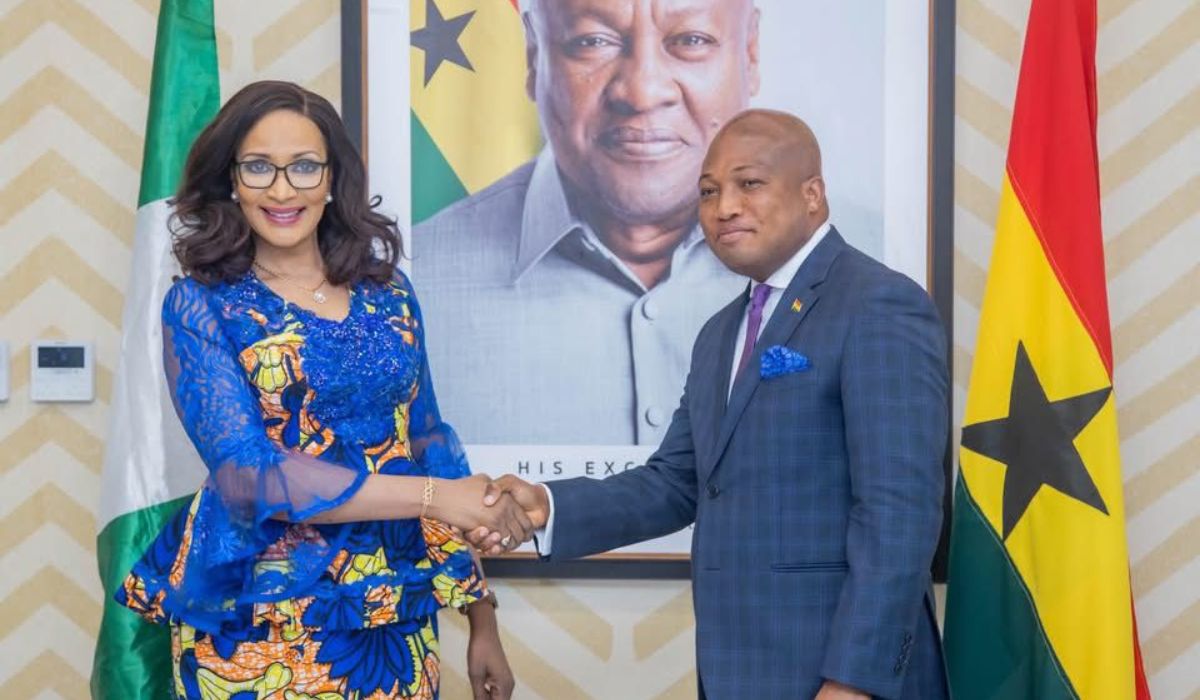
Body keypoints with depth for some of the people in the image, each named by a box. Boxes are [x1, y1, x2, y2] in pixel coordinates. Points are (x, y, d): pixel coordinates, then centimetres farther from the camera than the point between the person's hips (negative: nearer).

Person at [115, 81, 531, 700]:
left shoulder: (388, 293, 5)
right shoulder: (200, 305, -6)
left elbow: (430, 444, 10)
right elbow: (247, 475, -17)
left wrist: (482, 620, 7)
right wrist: (432, 494, -23)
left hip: (397, 620, 4)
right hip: (258, 628, -3)